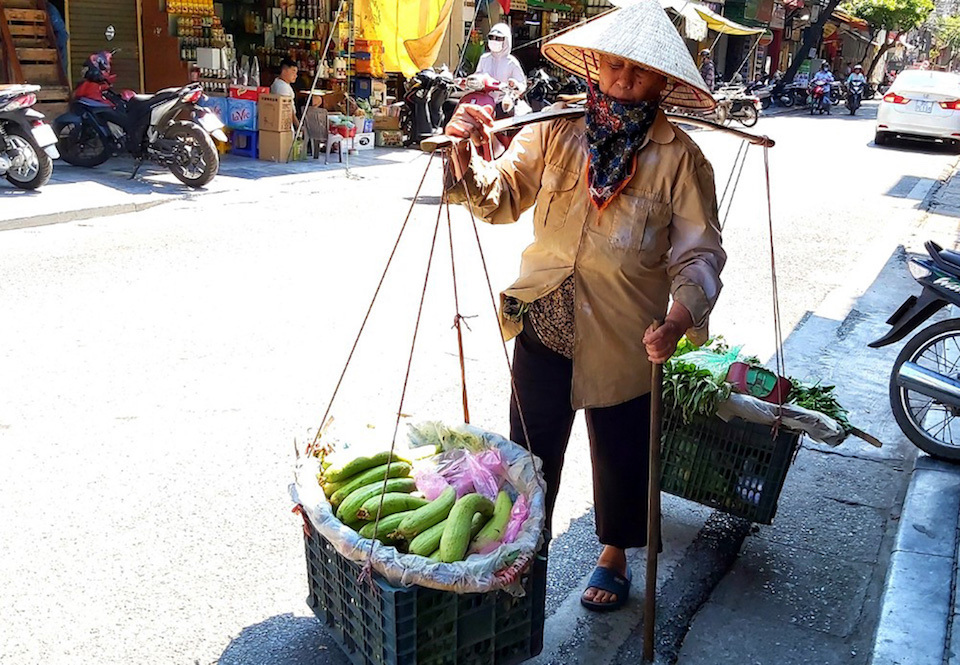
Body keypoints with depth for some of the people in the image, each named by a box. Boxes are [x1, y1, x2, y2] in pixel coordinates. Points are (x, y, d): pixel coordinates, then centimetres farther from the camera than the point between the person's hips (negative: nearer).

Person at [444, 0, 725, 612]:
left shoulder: (679, 157, -9)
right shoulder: (556, 132, -2)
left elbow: (699, 252, -11)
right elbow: (501, 198, -3)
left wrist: (681, 319, -28)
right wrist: (470, 157, -24)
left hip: (623, 335, -2)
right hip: (544, 319, 2)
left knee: (620, 452, 16)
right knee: (531, 446, 16)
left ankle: (615, 556, 42)